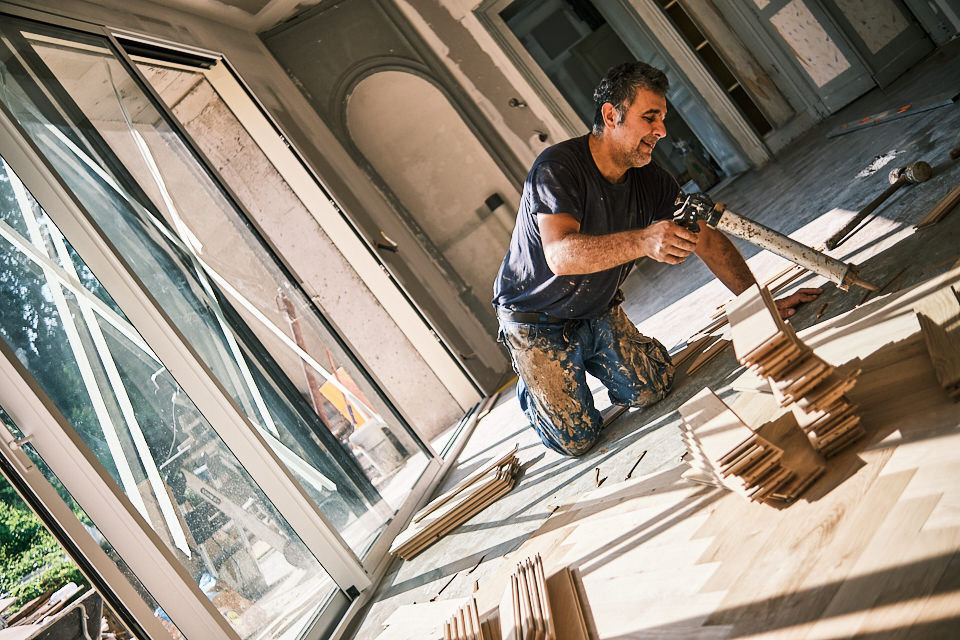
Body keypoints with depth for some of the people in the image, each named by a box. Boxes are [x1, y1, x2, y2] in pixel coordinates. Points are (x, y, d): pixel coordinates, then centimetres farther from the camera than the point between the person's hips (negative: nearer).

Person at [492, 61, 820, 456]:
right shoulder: (558, 168, -28)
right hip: (536, 324, -6)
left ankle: (588, 363, 24)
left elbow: (708, 241, -2)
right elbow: (560, 255, -43)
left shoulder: (650, 182, -7)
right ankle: (533, 388, 25)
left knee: (653, 388, -4)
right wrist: (642, 241, -57)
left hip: (597, 312, 6)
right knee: (576, 438, -7)